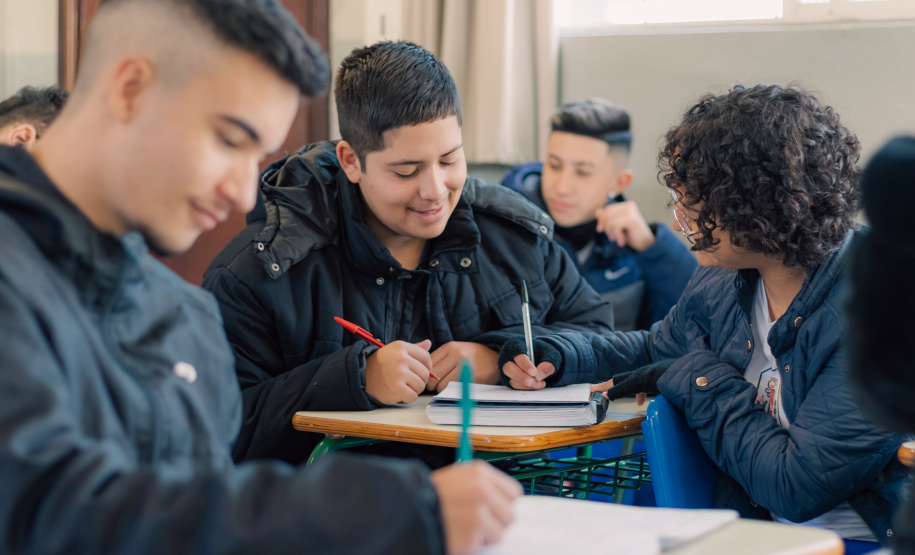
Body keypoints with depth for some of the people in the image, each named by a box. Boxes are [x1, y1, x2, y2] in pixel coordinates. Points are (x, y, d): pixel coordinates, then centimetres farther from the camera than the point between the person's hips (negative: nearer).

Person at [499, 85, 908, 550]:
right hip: (747, 521, 7)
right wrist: (554, 355, 7)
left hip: (849, 537, -7)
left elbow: (798, 487, -24)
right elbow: (656, 348, 26)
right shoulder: (721, 281, 4)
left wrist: (698, 378, -12)